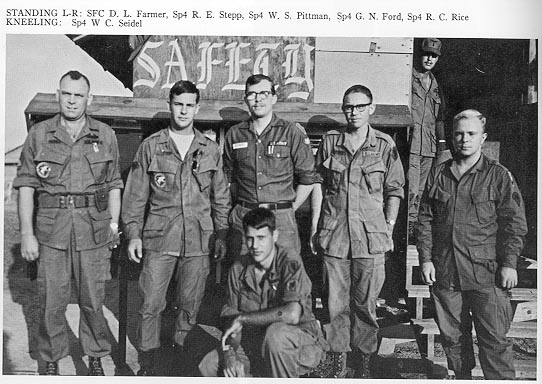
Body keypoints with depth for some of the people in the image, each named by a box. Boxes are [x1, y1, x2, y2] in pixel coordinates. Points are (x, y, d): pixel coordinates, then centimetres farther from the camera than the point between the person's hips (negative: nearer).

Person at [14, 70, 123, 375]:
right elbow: (26, 186, 3)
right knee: (52, 301, 8)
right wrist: (27, 233, -2)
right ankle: (52, 359, 27)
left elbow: (114, 186, 8)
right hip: (51, 229, 0)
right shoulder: (39, 135, 3)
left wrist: (113, 225, 4)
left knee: (93, 299, 8)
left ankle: (96, 356, 27)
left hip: (94, 228, 0)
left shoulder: (105, 136, 5)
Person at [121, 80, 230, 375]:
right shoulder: (150, 147, 2)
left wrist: (221, 234, 9)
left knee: (190, 303, 12)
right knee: (151, 304, 2)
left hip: (199, 240, 2)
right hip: (159, 240, -1)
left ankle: (180, 349, 33)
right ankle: (147, 362, 18)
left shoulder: (211, 150, 7)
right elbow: (135, 194, 4)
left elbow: (221, 196, 11)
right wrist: (133, 233, -2)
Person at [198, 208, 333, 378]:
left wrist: (243, 318, -23)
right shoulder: (238, 269, -1)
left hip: (302, 344, -6)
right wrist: (229, 352, -19)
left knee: (276, 332, -38)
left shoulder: (291, 266, -20)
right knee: (208, 366, -8)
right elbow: (231, 317, 1)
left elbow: (292, 315, -35)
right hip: (256, 345, 6)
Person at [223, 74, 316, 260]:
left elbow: (307, 178, 2)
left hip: (281, 219, -2)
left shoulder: (292, 133, 1)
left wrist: (290, 209, 2)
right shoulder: (234, 134, 10)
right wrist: (242, 206, 10)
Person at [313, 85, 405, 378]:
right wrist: (316, 224, 8)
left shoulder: (384, 145, 1)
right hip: (333, 233, 1)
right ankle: (337, 354, 24)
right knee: (336, 302, 8)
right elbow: (318, 184, 12)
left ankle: (363, 357, 24)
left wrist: (389, 228, 2)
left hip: (371, 236, -1)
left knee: (365, 302, 7)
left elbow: (394, 191, 6)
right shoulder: (330, 141, 6)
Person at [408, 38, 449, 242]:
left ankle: (414, 228, 16)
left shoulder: (435, 85, 20)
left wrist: (442, 143, 17)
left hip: (429, 146, 7)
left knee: (421, 190, 9)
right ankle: (407, 230, -3)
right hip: (410, 143, -7)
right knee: (411, 189, -12)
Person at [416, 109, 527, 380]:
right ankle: (461, 378, 28)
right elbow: (425, 220, 10)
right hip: (443, 273, 3)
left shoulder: (499, 175, 2)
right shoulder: (437, 175, 10)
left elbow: (514, 223, 0)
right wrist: (425, 258, 2)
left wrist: (509, 263, -7)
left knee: (494, 339, -1)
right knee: (452, 336, 12)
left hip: (485, 272, -3)